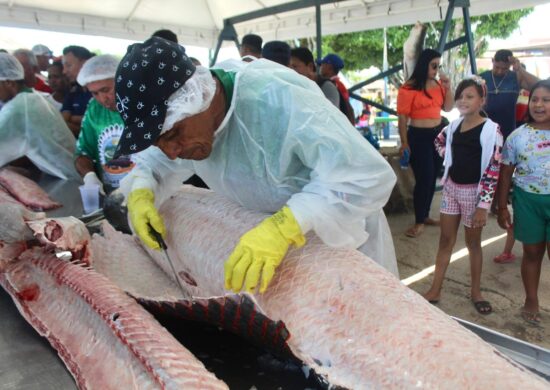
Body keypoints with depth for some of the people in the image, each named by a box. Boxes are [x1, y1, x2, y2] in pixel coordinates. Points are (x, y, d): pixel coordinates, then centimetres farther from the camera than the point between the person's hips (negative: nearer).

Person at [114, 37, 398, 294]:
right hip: (267, 234, 6)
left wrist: (284, 226, -51)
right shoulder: (184, 120, -14)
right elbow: (153, 160, 6)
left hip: (343, 233, -5)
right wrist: (141, 193, -16)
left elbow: (369, 174, -41)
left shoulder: (278, 101, -38)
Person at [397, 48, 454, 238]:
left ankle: (425, 215, 24)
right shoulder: (409, 88, -12)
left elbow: (448, 108, 15)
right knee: (424, 179, -4)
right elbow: (402, 117, -12)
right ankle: (419, 222, 8)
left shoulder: (438, 84, 7)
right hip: (419, 136, -6)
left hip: (439, 133, 6)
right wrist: (404, 143, -13)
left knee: (432, 177, 10)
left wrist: (448, 88, 1)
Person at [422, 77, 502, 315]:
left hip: (474, 191, -5)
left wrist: (483, 206, -19)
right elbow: (439, 142, 25)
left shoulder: (491, 130, -14)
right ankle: (435, 290, 19)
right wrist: (449, 158, 7)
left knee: (473, 243, 9)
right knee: (445, 240, 11)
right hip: (451, 188, 5)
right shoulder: (453, 126, 2)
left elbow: (493, 171, -16)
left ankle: (475, 291, 28)